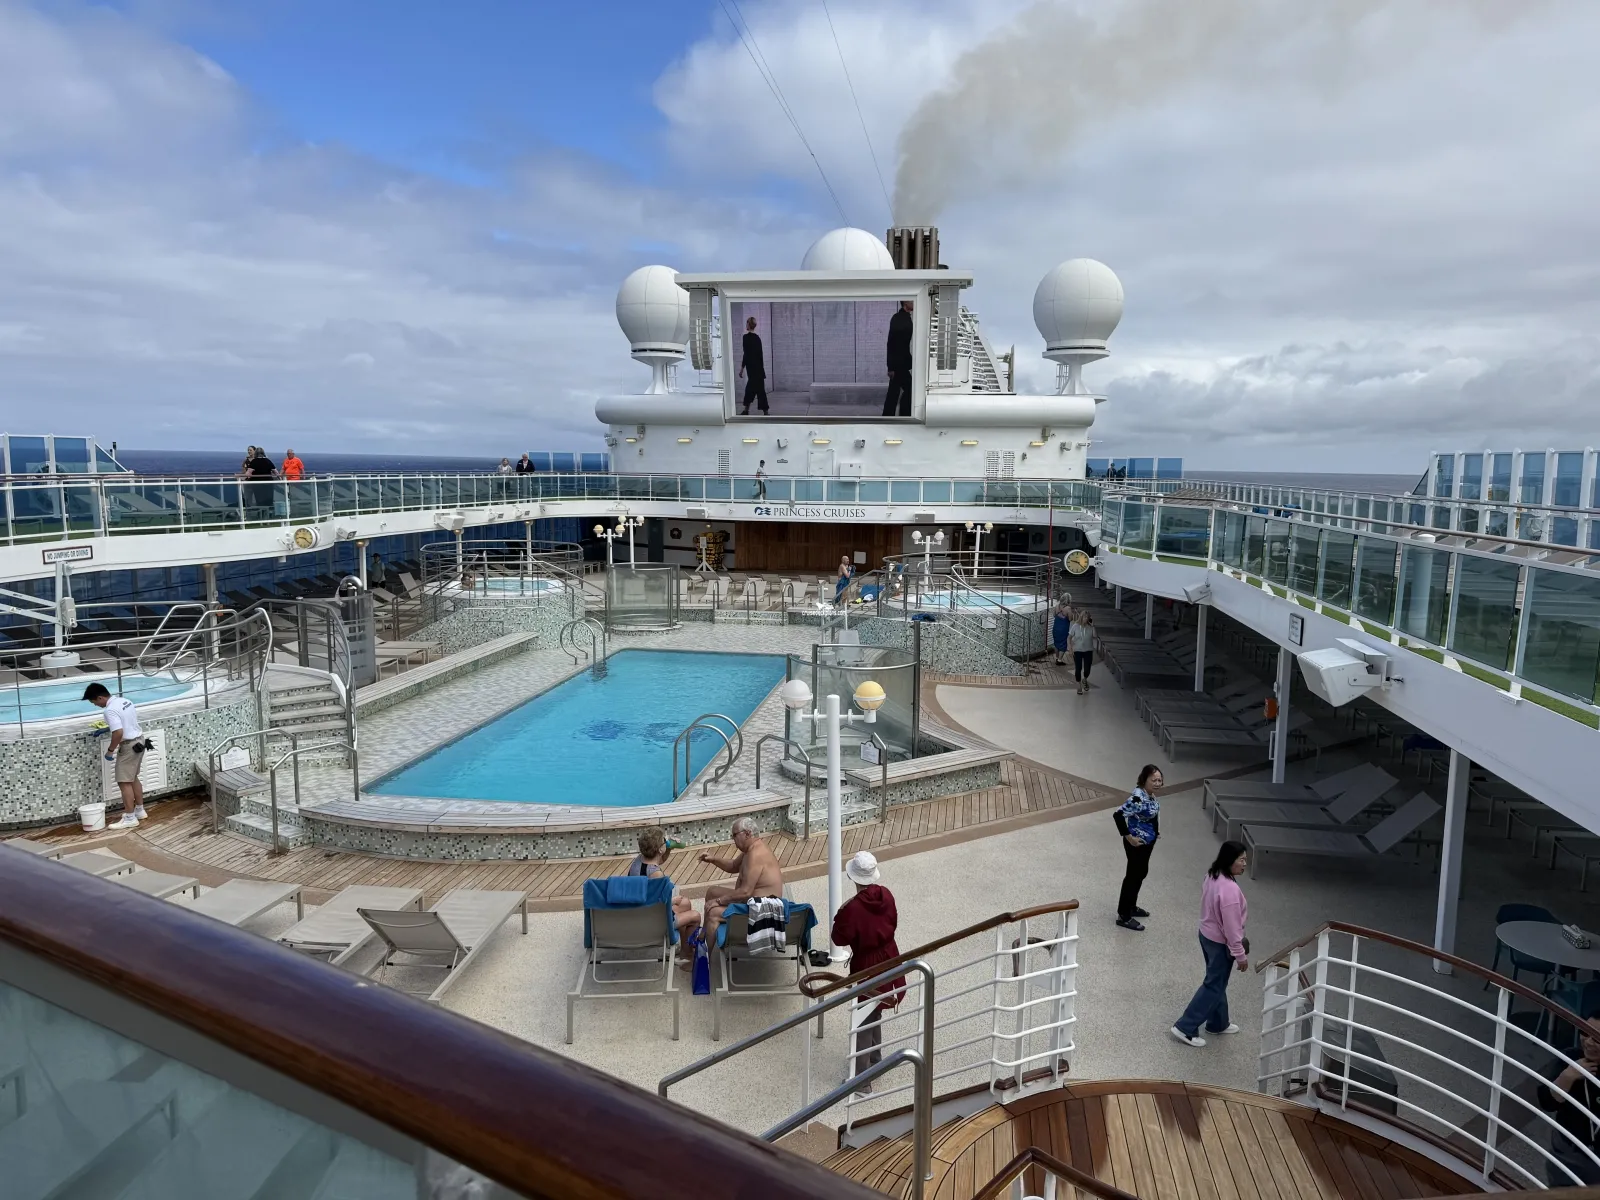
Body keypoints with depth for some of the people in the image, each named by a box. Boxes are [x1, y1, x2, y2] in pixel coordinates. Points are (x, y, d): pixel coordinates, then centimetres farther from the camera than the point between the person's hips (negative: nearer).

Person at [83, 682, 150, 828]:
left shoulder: (110, 710, -22)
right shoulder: (124, 700, 8)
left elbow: (118, 733, -29)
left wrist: (110, 750, -16)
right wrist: (109, 727, 24)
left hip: (129, 746, -10)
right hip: (138, 741, 10)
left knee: (124, 782, -4)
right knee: (133, 778, 20)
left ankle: (130, 818, -1)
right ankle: (140, 810, 29)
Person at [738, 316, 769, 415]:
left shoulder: (746, 337, -13)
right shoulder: (757, 337, 9)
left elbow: (746, 354, -16)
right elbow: (759, 353, 13)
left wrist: (742, 368, -11)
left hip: (751, 365, -7)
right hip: (759, 365, 7)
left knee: (759, 388, -6)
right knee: (750, 387, 13)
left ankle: (765, 412, -4)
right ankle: (746, 410, 16)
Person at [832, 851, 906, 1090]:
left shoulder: (853, 907, -27)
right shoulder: (886, 895, -8)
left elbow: (840, 939, -16)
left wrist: (841, 913, -5)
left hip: (866, 966, -7)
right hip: (887, 960, 7)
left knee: (862, 1021, 7)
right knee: (875, 1015, 25)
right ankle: (874, 1061, 41)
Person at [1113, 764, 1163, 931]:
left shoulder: (1149, 794, -2)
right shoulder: (1138, 799, -31)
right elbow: (1118, 815, -36)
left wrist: (1155, 830, 16)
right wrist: (1128, 837, -28)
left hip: (1148, 841, 10)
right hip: (1138, 843, -10)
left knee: (1141, 873, 23)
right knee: (1133, 876, 2)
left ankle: (1131, 907, 41)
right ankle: (1124, 916, 14)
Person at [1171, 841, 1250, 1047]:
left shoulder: (1212, 875, -4)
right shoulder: (1229, 889, -33)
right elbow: (1232, 927, -26)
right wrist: (1240, 954, -14)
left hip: (1207, 934, 9)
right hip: (1220, 942, -9)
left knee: (1217, 981, 24)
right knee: (1214, 986, 6)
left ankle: (1218, 1023, 42)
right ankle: (1185, 1028, 11)